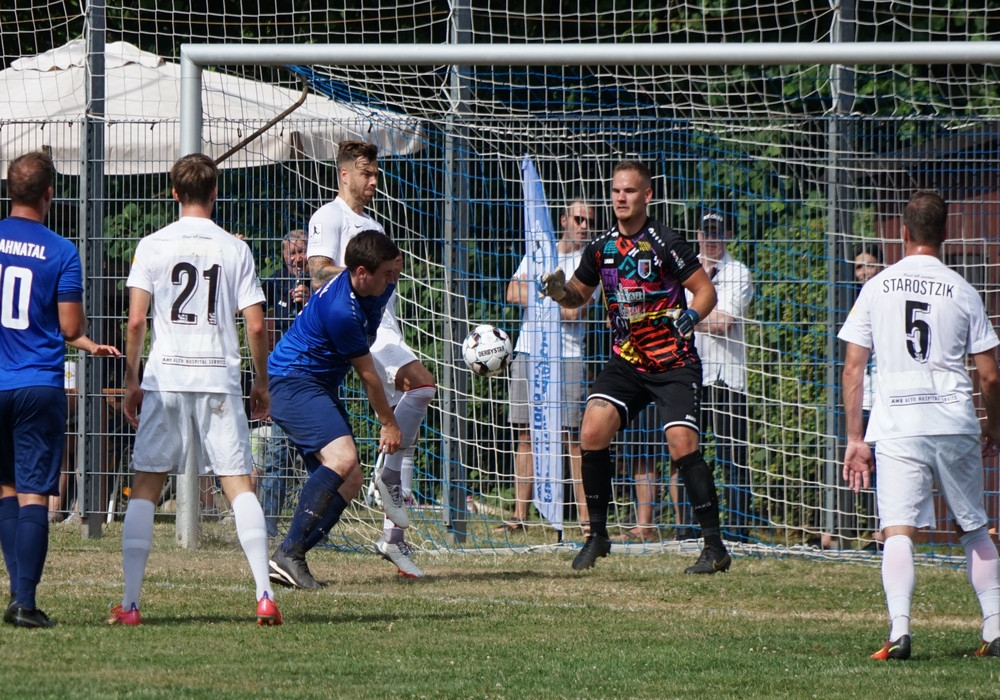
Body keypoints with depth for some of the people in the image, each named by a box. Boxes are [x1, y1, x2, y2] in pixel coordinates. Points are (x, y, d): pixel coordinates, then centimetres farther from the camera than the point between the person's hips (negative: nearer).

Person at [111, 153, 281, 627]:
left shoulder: (152, 246, 1)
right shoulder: (234, 249, 3)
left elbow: (135, 321, -4)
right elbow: (256, 326, 1)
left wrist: (131, 382, 6)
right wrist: (262, 383, 13)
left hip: (164, 378, 0)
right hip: (220, 379, 0)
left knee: (145, 488, 5)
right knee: (238, 484, 3)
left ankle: (129, 603, -1)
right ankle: (265, 596, -6)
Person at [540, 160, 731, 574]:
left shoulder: (665, 243, -10)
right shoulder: (601, 248, 5)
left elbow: (705, 290, -7)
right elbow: (579, 295, 20)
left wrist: (689, 316, -26)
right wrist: (560, 290, -3)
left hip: (674, 364, -5)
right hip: (626, 361, 5)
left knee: (681, 443, -16)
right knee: (593, 429, -13)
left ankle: (715, 547, -8)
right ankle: (598, 535, 2)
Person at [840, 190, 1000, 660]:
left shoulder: (877, 287, 6)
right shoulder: (961, 291, 4)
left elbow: (853, 367, 5)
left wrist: (855, 439, 10)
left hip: (897, 427, -1)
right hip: (954, 424, 1)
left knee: (898, 531, -7)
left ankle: (899, 629, -25)